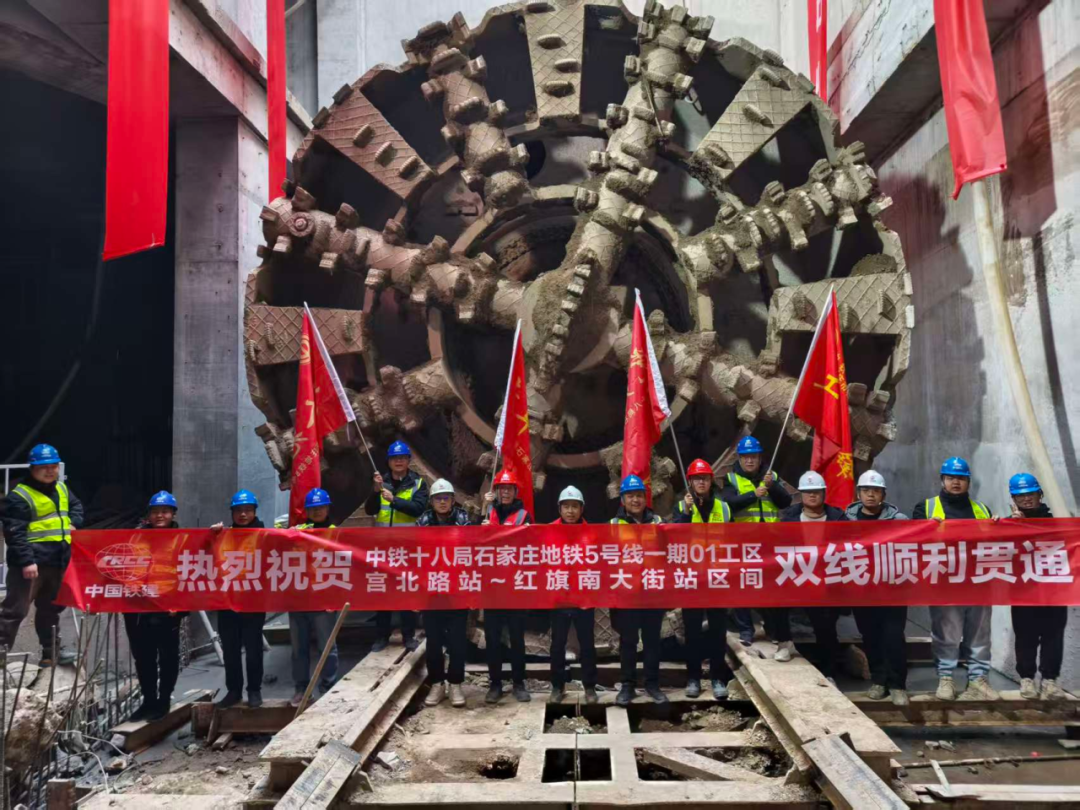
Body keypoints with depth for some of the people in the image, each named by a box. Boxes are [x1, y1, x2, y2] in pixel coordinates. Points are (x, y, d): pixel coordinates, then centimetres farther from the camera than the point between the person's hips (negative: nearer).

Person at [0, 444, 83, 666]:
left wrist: (73, 523, 6)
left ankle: (51, 651, 22)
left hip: (57, 561, 7)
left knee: (51, 607, 15)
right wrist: (26, 560, -23)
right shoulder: (19, 496, -11)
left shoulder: (62, 489, 13)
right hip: (30, 562, -7)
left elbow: (76, 506, 29)